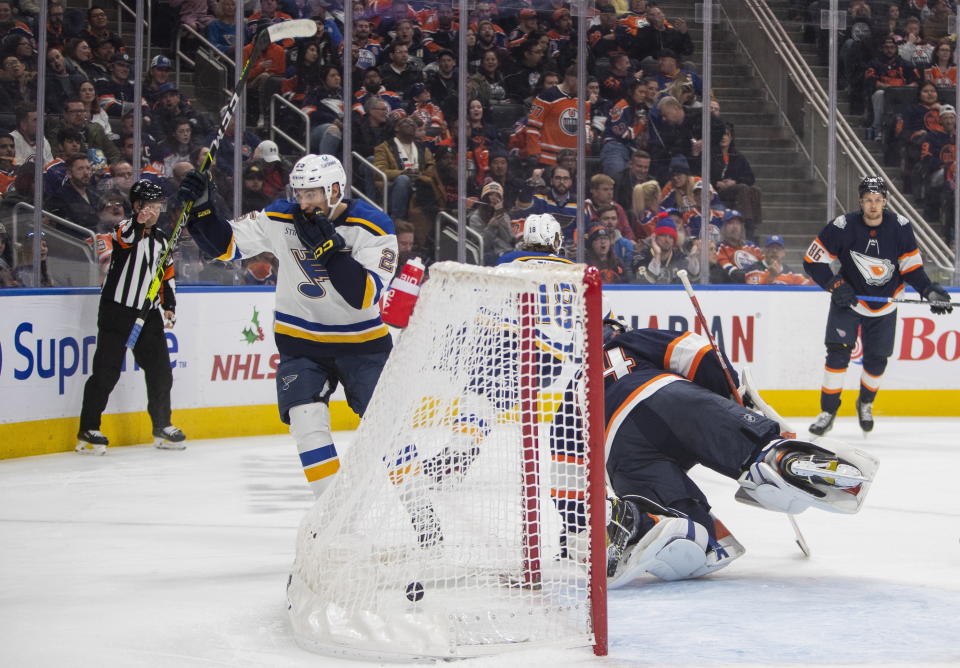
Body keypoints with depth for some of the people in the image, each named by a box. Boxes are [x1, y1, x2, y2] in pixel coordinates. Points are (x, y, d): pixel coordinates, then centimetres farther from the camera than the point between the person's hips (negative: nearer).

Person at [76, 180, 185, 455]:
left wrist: (169, 306, 12)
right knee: (106, 370, -8)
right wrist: (140, 221, -48)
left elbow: (167, 274, 22)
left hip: (148, 312, 6)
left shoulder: (160, 239, 14)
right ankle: (88, 430, -4)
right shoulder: (125, 229, -6)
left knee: (160, 370, 7)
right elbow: (126, 238, -30)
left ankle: (162, 427, 21)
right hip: (117, 310, -6)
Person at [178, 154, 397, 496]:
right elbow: (225, 244, -5)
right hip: (301, 340, 2)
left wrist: (329, 247, -33)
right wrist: (202, 207, -21)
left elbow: (364, 295, -25)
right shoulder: (281, 218, -9)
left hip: (362, 340, -1)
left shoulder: (373, 226, -17)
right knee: (307, 419, -16)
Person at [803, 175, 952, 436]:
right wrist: (835, 286, -24)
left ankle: (866, 404, 35)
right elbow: (812, 260, -15)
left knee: (876, 360, 8)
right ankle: (828, 412, -5)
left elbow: (911, 266, -4)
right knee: (838, 353, -14)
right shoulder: (843, 226, -21)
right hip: (848, 299, -2)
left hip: (884, 305, 2)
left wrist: (930, 291, -18)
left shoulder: (900, 227, -14)